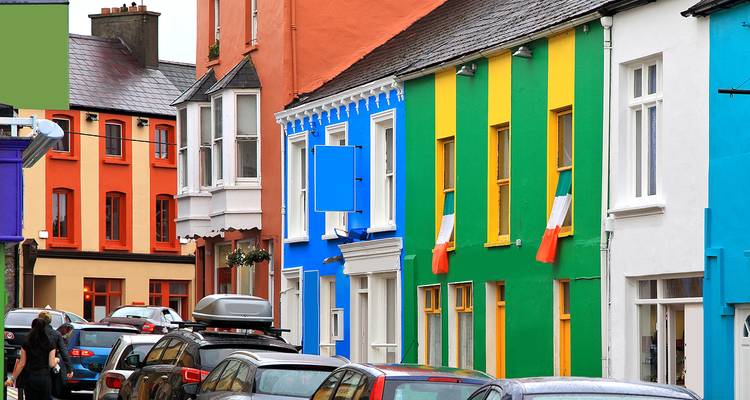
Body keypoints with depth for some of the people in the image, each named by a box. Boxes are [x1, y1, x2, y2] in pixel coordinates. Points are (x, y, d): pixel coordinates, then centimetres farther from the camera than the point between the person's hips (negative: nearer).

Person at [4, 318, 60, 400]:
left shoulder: (26, 345, 0)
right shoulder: (50, 345, -3)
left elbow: (22, 364, -1)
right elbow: (51, 364, -2)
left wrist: (13, 378, 6)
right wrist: (57, 360, 20)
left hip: (29, 378, 1)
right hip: (44, 377, -1)